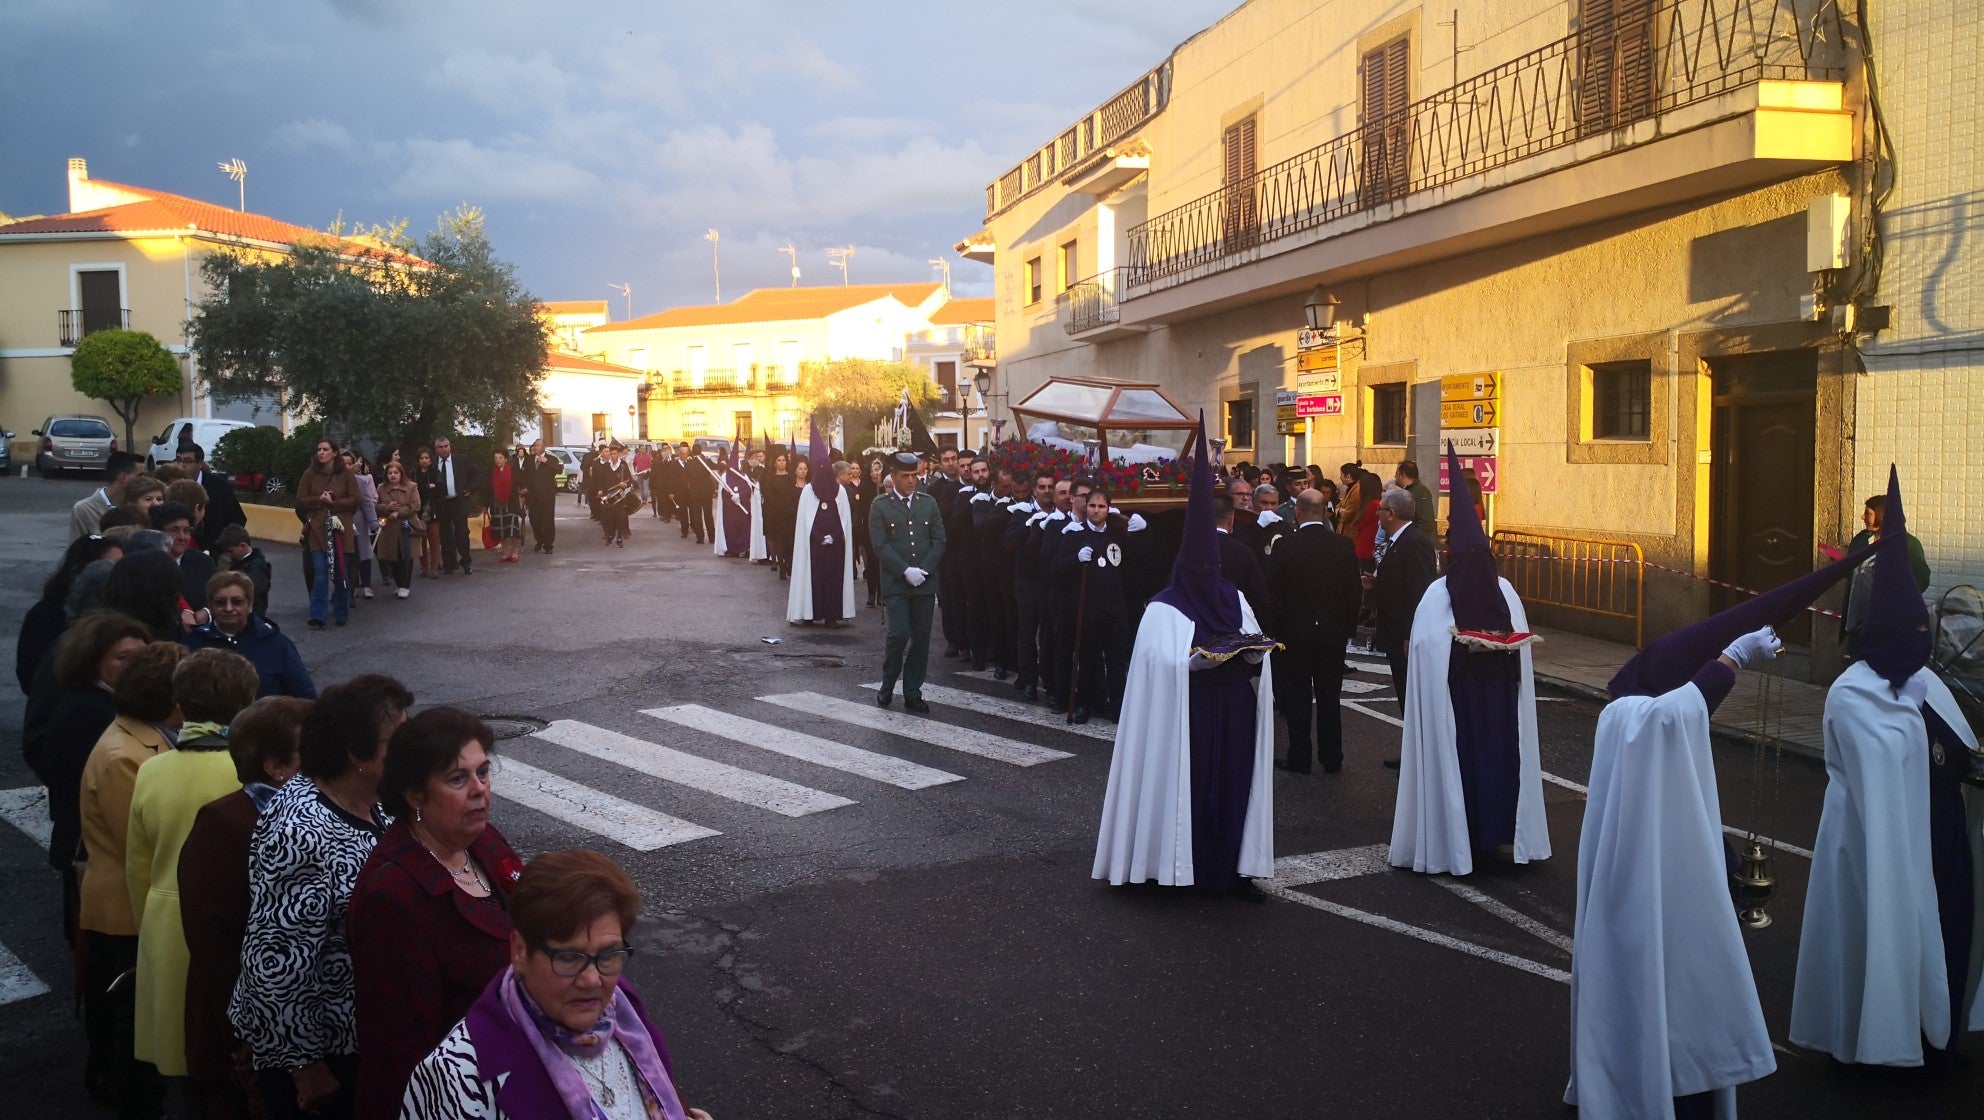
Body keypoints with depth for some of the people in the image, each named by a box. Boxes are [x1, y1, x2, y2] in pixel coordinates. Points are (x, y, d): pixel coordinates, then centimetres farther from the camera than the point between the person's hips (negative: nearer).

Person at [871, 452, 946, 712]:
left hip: (924, 582, 3)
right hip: (895, 583, -3)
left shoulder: (928, 503, 10)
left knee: (921, 639, 3)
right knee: (898, 635, -11)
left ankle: (913, 692, 13)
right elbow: (880, 545, -6)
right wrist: (906, 571, -14)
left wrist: (924, 569, -7)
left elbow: (939, 540, 6)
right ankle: (887, 686, 10)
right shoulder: (880, 506, 1)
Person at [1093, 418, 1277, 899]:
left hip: (1234, 712, 5)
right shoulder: (1164, 609, -5)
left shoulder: (1235, 600, 12)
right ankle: (1183, 867, 10)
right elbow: (1167, 661, -16)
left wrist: (1252, 649, -12)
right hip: (1188, 713, -5)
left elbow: (1256, 650, 9)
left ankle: (1231, 866, 14)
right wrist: (1209, 655, -24)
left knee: (1234, 782, 5)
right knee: (1189, 784, -1)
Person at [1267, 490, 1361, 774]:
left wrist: (1273, 631, 1)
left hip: (1294, 633, -3)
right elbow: (1355, 591, 2)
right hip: (1334, 633, 3)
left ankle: (1299, 759, 11)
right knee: (1329, 697, 12)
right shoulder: (1343, 545, -3)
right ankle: (1332, 759, 18)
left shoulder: (1284, 547, -12)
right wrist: (1348, 628, 12)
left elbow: (1272, 593, -9)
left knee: (1297, 698, 6)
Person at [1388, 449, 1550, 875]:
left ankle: (1451, 837, 11)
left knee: (1452, 755, 5)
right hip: (1500, 701, 3)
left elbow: (1423, 650, -16)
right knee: (1499, 750, 15)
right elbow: (1521, 649, 0)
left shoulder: (1436, 595, -15)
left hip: (1451, 699, -3)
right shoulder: (1507, 592, -4)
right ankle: (1501, 831, 23)